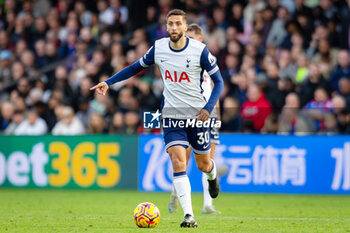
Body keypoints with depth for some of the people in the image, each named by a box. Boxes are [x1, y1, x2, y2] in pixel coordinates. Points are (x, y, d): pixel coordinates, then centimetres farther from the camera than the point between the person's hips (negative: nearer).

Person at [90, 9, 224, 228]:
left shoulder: (200, 50, -11)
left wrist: (208, 108, -20)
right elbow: (137, 67, 14)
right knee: (178, 162, -16)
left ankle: (212, 176, 52)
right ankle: (189, 216, -18)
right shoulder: (158, 48, -2)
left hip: (197, 114, -1)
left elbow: (218, 81, -5)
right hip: (171, 115, 1)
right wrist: (109, 82, 6)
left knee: (203, 164, 12)